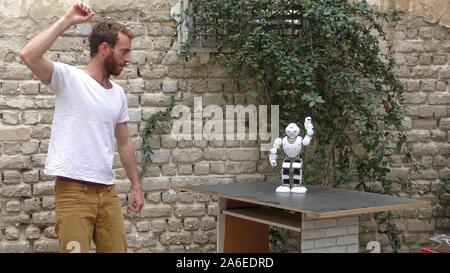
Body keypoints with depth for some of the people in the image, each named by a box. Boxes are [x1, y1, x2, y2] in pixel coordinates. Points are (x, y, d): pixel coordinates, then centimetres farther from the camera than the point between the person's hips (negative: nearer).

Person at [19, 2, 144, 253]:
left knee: (117, 249, 9)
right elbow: (28, 55, -23)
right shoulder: (69, 78, -6)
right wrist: (67, 21, -19)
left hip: (108, 190, 6)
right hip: (74, 190, -6)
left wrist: (137, 186, 17)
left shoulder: (119, 93, 12)